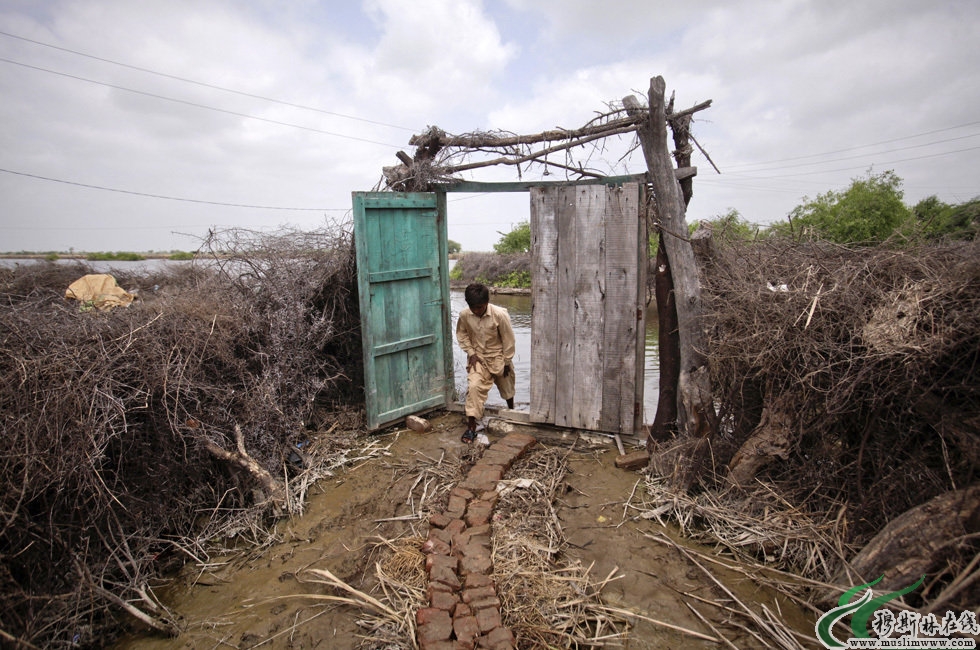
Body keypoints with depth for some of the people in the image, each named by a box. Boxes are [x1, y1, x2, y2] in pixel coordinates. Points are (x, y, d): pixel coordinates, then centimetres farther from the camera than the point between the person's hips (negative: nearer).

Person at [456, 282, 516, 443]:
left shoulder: (500, 314, -27)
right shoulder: (464, 315, -18)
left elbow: (508, 339, -15)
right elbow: (461, 334, 1)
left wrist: (507, 362, -8)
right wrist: (471, 352, -9)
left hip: (498, 357, -1)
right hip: (477, 358, 1)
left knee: (507, 388, 19)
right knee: (473, 386, -19)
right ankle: (471, 426, -13)